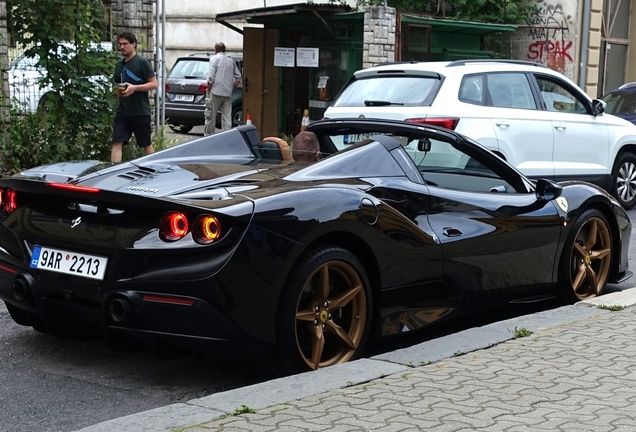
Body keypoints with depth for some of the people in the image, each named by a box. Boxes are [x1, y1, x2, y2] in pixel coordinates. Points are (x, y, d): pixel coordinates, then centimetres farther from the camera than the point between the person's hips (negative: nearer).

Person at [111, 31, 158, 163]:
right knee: (117, 143, -5)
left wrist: (135, 87, -25)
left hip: (140, 112, -5)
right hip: (122, 112, 5)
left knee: (146, 144, 9)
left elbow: (154, 84, -12)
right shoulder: (119, 64, 11)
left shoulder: (143, 62, -9)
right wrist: (119, 104, 16)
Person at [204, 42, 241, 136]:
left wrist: (208, 90, -3)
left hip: (216, 92, -5)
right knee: (227, 117, 3)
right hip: (228, 94, 5)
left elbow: (211, 78, -11)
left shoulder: (214, 59, -4)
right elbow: (238, 77, 13)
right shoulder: (231, 61, 12)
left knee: (210, 116, 3)